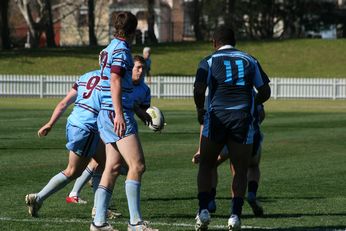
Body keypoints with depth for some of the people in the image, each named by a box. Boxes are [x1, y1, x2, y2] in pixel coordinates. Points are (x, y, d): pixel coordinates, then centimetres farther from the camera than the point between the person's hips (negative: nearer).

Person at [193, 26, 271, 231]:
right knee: (241, 171, 8)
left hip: (217, 117, -1)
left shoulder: (209, 61, 5)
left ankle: (204, 210, -3)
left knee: (206, 167, 12)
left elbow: (199, 90, -8)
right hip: (243, 119, 1)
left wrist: (200, 110, 9)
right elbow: (265, 92, 11)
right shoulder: (249, 60, 12)